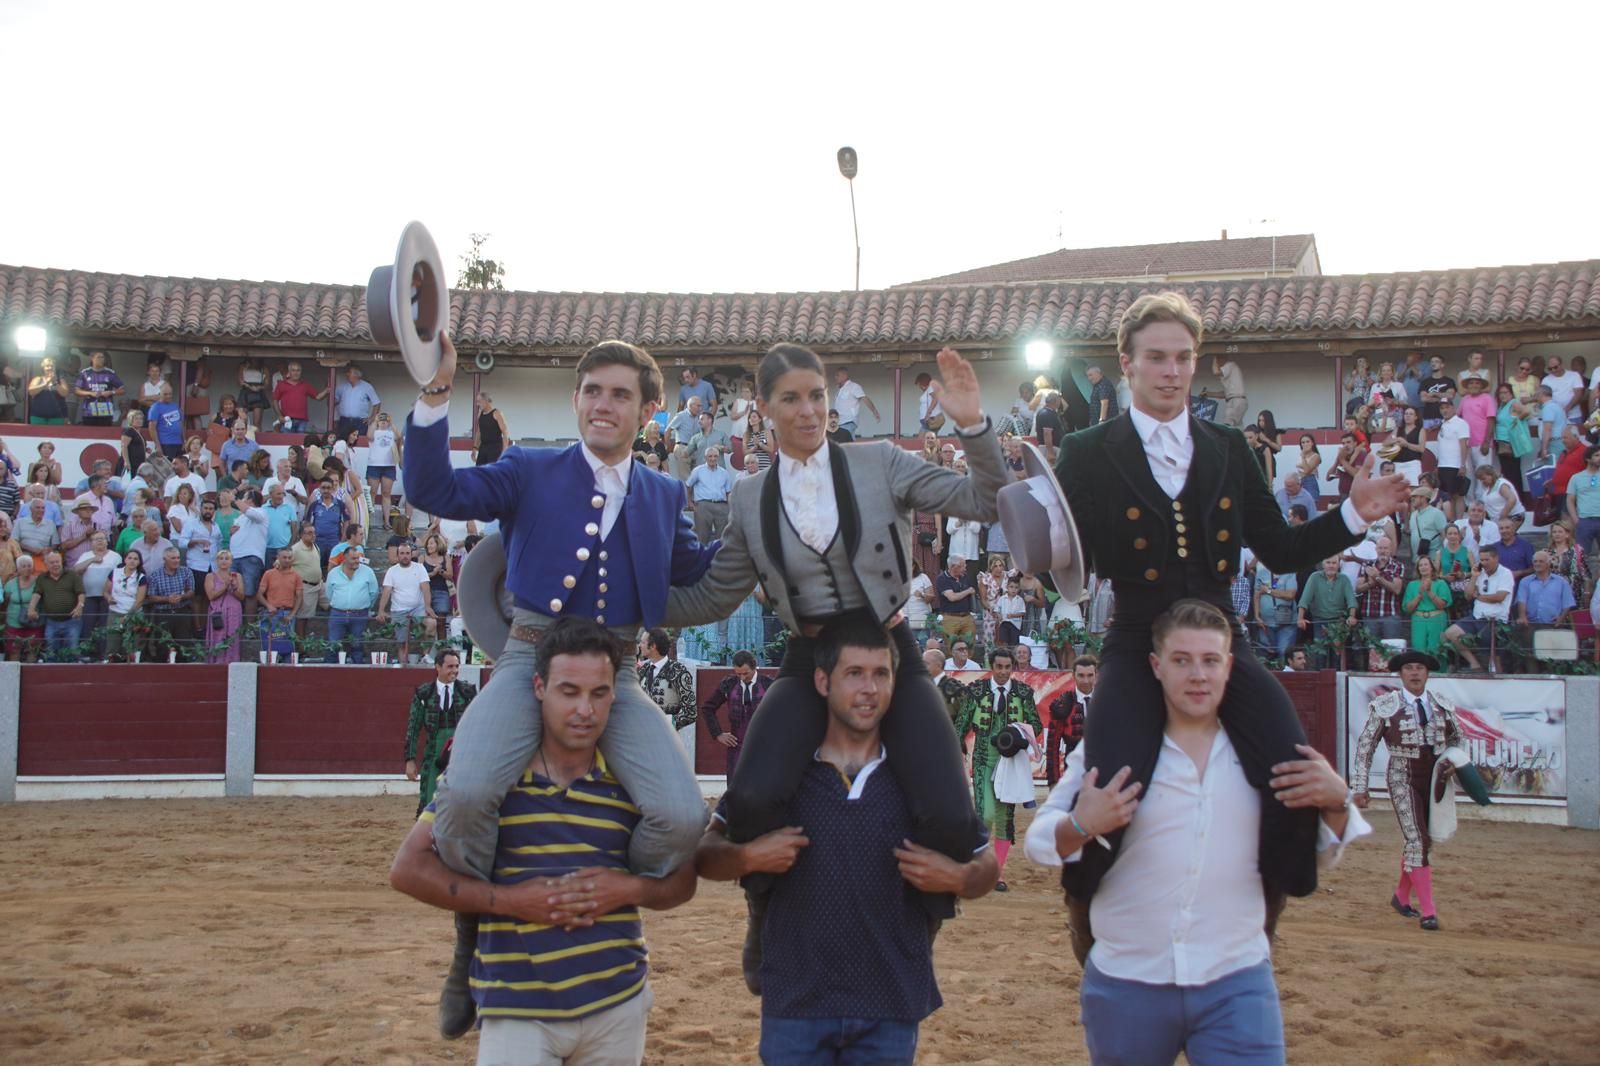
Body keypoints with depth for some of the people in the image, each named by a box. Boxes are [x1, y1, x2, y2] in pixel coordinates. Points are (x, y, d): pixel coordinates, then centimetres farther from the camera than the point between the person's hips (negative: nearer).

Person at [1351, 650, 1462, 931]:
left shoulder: (1443, 706, 5)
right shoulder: (1384, 707, -7)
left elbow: (1457, 739, 20)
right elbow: (1365, 747, -2)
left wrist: (1453, 762, -1)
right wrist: (1360, 787, -5)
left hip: (1436, 779, 5)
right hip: (1403, 780, -5)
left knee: (1424, 841, 13)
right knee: (1417, 841, -13)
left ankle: (1401, 896, 34)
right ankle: (1428, 911, -8)